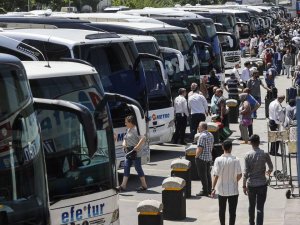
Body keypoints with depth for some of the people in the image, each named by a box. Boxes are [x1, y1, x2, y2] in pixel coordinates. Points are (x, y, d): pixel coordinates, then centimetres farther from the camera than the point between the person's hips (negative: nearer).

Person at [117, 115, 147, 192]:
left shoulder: (136, 129, -17)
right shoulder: (128, 129, 14)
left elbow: (143, 139, -28)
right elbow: (126, 138, 26)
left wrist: (137, 147, -29)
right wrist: (124, 143, 5)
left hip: (136, 153, -10)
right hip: (129, 152, 10)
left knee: (138, 168, -2)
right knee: (126, 167, 6)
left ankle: (144, 185, 8)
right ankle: (123, 186, 8)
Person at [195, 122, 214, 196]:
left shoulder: (202, 136, -21)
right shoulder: (210, 135, 8)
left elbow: (200, 148, -23)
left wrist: (196, 156, -10)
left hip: (202, 158, -9)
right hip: (209, 157, 9)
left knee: (202, 175, -1)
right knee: (208, 174, 17)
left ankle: (205, 191, 2)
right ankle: (209, 190, 23)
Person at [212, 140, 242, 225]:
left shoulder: (218, 160, -11)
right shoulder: (235, 160, -12)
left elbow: (215, 175, -13)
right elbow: (239, 175, -6)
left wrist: (213, 188, -9)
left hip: (221, 190, 1)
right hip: (233, 190, -1)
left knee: (222, 210, 18)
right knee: (232, 211, 5)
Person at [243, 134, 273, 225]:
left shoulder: (248, 155, -9)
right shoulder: (264, 154, -7)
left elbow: (246, 172, -10)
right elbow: (271, 167, 8)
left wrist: (244, 185, -1)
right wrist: (269, 171, 32)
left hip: (251, 184, 1)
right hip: (262, 184, -1)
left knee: (251, 206, 20)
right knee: (260, 207, -1)